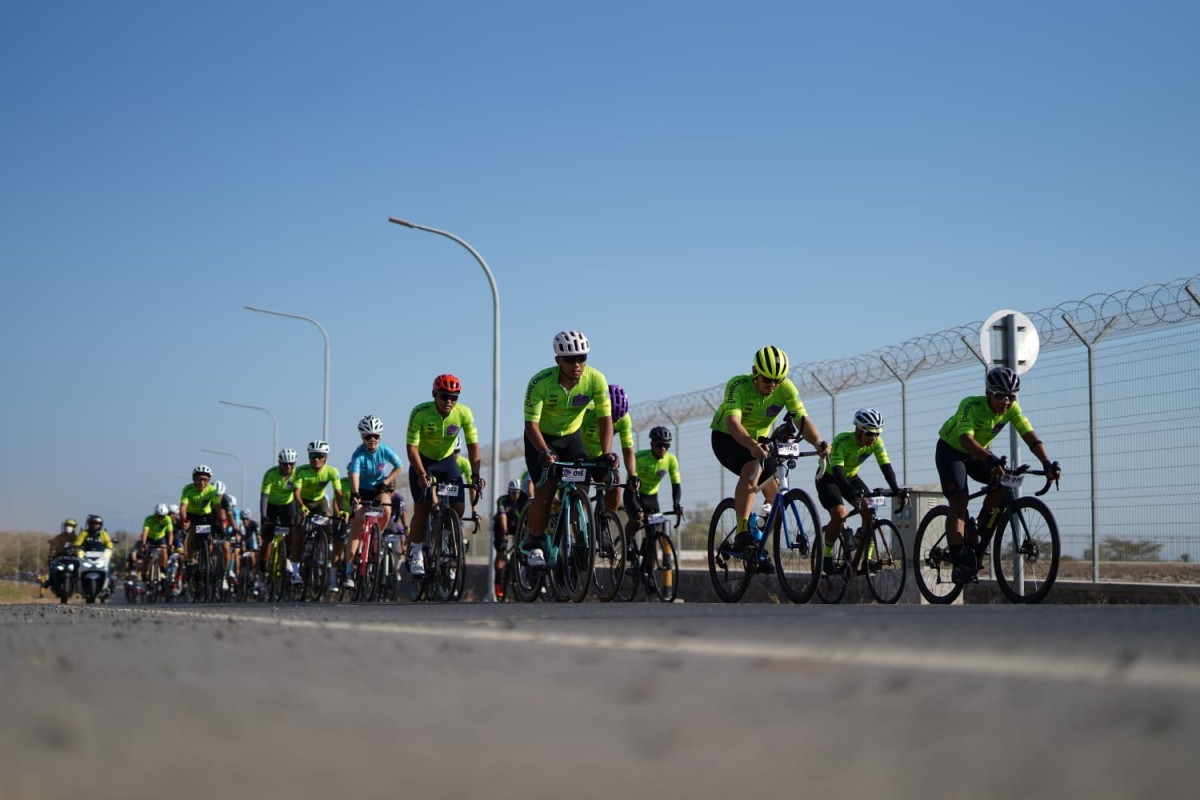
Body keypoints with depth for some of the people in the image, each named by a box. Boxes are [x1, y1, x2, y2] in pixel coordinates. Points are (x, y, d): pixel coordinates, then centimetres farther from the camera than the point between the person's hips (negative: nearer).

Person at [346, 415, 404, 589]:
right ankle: (349, 569, -11)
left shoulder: (385, 450, -17)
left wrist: (386, 482, -16)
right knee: (356, 526, -12)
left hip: (379, 487, 1)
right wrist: (355, 494, -53)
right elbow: (354, 474, -38)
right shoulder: (359, 453, -25)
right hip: (362, 489, -1)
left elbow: (399, 467, -5)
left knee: (386, 510, -30)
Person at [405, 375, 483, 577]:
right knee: (422, 507, -14)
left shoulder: (464, 413, -22)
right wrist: (422, 475, -37)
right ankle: (416, 554, 0)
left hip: (447, 460, 2)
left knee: (458, 508, -10)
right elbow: (412, 447, -26)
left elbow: (473, 445, -17)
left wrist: (476, 475, -27)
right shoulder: (420, 413, -28)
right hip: (422, 460, -2)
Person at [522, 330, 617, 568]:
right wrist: (544, 452, -48)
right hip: (542, 438, -3)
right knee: (547, 488, -17)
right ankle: (533, 544, -3)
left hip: (571, 436, 3)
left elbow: (605, 417, -22)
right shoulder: (540, 383, -30)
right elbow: (531, 423, -32)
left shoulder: (595, 379, -22)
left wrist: (607, 453, -36)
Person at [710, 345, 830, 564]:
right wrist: (752, 446, -63)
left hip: (758, 440, 5)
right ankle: (743, 534, -35)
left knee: (774, 493, -8)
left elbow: (803, 419, -27)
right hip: (727, 437, -5)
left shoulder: (786, 388, -20)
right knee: (752, 469, -35)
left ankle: (758, 545, 14)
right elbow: (733, 422, -45)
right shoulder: (738, 385, -31)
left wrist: (818, 443, -48)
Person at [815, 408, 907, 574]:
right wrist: (853, 494, -59)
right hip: (828, 478, -5)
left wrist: (897, 491, -39)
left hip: (851, 477, 5)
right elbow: (837, 470, -44)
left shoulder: (876, 442, -18)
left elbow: (886, 467, -23)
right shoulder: (842, 441, -34)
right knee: (840, 515, -26)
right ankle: (826, 556, -6)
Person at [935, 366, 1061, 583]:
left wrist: (1047, 463, -41)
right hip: (951, 450, -5)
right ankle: (959, 564, -24)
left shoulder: (1011, 409, -17)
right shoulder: (971, 405, -33)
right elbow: (966, 439, -48)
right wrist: (992, 461, -63)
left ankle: (980, 531, 1)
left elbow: (1030, 436, -24)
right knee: (959, 503, -20)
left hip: (978, 453, 6)